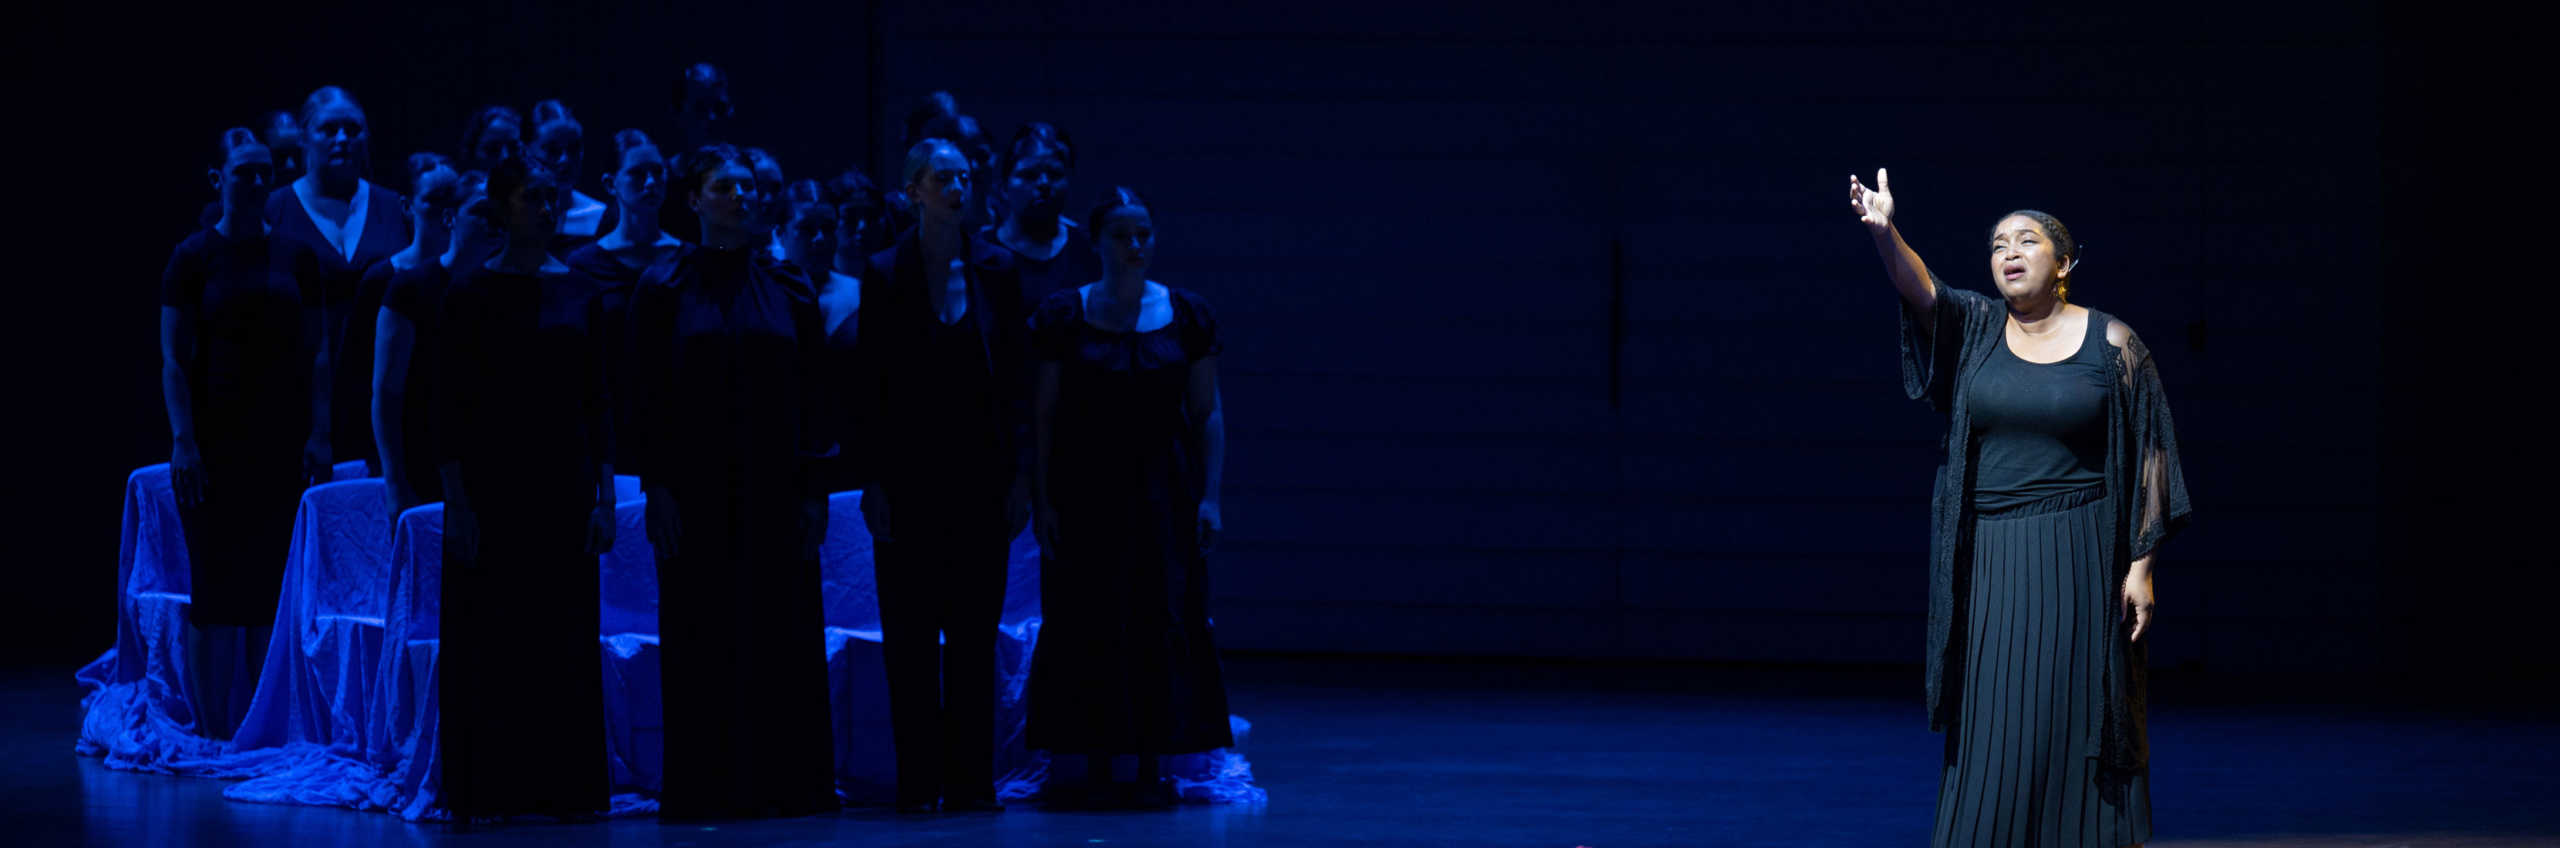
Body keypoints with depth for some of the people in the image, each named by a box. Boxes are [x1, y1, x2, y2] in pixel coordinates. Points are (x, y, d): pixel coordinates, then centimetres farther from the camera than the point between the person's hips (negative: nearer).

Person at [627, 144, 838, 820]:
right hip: (698, 486, -2)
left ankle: (783, 783, 6)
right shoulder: (664, 289, 1)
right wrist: (658, 487, -9)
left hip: (774, 486, 2)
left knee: (784, 637, 0)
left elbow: (811, 392, 6)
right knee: (703, 643, -1)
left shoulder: (787, 289, 7)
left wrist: (813, 488, -1)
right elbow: (647, 394, -1)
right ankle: (708, 785, 4)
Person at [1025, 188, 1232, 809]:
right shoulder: (1065, 316, -1)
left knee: (1163, 627, 0)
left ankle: (1152, 770, 7)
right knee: (1090, 629, 0)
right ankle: (1097, 771, 7)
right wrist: (1043, 499, -8)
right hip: (1087, 492, -1)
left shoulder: (1187, 317, 2)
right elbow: (1043, 414, -1)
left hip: (1164, 489, 1)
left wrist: (1209, 496, -4)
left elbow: (1208, 414, 4)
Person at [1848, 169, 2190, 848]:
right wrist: (1883, 233, -35)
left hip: (2079, 561, -3)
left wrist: (2141, 566, -6)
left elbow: (2149, 459, 0)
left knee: (2071, 725, -3)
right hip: (1989, 563, 3)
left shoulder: (2112, 345, 0)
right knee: (1993, 732, 4)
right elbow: (1920, 290, -15)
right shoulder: (1976, 328, 6)